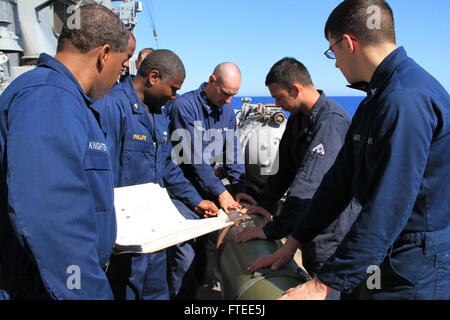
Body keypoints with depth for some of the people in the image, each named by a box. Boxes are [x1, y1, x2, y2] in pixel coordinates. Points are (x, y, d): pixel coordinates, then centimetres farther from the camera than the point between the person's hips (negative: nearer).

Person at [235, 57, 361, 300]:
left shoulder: (332, 121, -26)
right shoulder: (297, 117, 6)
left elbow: (310, 184, -33)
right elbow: (285, 168, 14)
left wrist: (273, 230, -33)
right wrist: (264, 204, 6)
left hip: (332, 228, -9)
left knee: (324, 291, 2)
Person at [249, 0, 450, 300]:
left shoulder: (407, 100, -24)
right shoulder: (375, 101, 10)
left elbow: (387, 207, -27)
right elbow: (341, 180, 10)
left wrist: (324, 284, -21)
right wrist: (292, 242, 10)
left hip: (416, 276, -8)